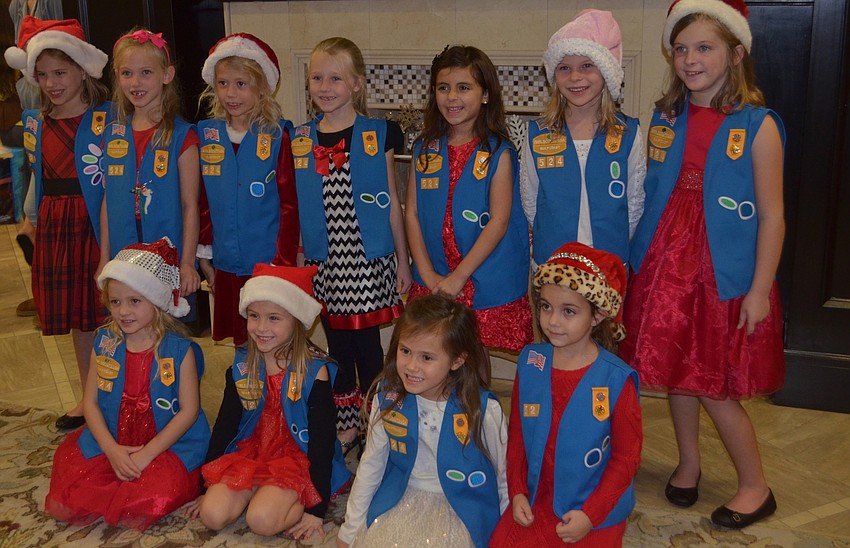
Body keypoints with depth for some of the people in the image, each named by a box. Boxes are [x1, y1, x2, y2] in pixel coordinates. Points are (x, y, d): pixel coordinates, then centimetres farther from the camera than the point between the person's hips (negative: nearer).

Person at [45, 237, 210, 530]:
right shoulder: (104, 343, 1)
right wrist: (112, 450, -12)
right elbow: (91, 401, 2)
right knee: (64, 501, -14)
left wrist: (147, 454, -17)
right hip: (111, 443, 4)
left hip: (167, 444, -3)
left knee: (156, 497, -31)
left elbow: (189, 411, -11)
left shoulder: (179, 350, -11)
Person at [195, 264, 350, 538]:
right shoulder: (241, 365, -2)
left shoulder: (315, 371, -16)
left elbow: (323, 439, -14)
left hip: (297, 458, -5)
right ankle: (259, 490, 10)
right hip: (250, 452, 5)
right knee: (212, 515, -15)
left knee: (262, 520, -28)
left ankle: (301, 500, 1)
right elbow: (225, 423, 8)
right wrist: (207, 483, 9)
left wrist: (317, 508, -14)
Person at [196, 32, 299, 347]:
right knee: (242, 344, 16)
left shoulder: (277, 136, -9)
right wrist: (204, 254, 10)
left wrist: (283, 261, -10)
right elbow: (200, 201, 10)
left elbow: (289, 204, -8)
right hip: (226, 265, 4)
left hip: (269, 262, -4)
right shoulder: (205, 135, 3)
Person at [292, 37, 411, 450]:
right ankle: (345, 424, 28)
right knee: (337, 345, 13)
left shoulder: (378, 135, -3)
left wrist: (402, 259, 2)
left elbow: (390, 202, 0)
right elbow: (297, 206, 8)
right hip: (322, 264, 3)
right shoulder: (299, 140, 4)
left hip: (368, 261, -3)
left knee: (367, 344, 4)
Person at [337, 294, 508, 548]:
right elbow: (371, 463, 4)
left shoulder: (484, 409, -18)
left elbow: (503, 477, -3)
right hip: (401, 498, 3)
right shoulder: (388, 396, -9)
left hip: (461, 507, -2)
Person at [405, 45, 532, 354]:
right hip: (432, 285, 3)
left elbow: (499, 221, -11)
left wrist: (458, 277, -14)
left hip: (488, 285, -3)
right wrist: (428, 275, -5)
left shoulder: (498, 152, -5)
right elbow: (412, 213, 4)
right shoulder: (425, 149, 6)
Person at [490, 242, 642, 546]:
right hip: (534, 502, 3)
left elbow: (627, 456, -11)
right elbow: (516, 433, 5)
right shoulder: (530, 364, -5)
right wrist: (517, 492, -1)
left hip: (596, 513, -3)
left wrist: (590, 515, -13)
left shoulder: (617, 380, -17)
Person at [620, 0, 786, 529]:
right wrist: (642, 264, 7)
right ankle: (689, 464, 35)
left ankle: (755, 485, 23)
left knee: (715, 386, 2)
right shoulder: (665, 119, 5)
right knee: (675, 371, 13)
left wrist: (760, 289, -11)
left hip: (725, 276, -4)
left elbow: (771, 216, -8)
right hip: (666, 268, 5)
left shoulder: (758, 126, -9)